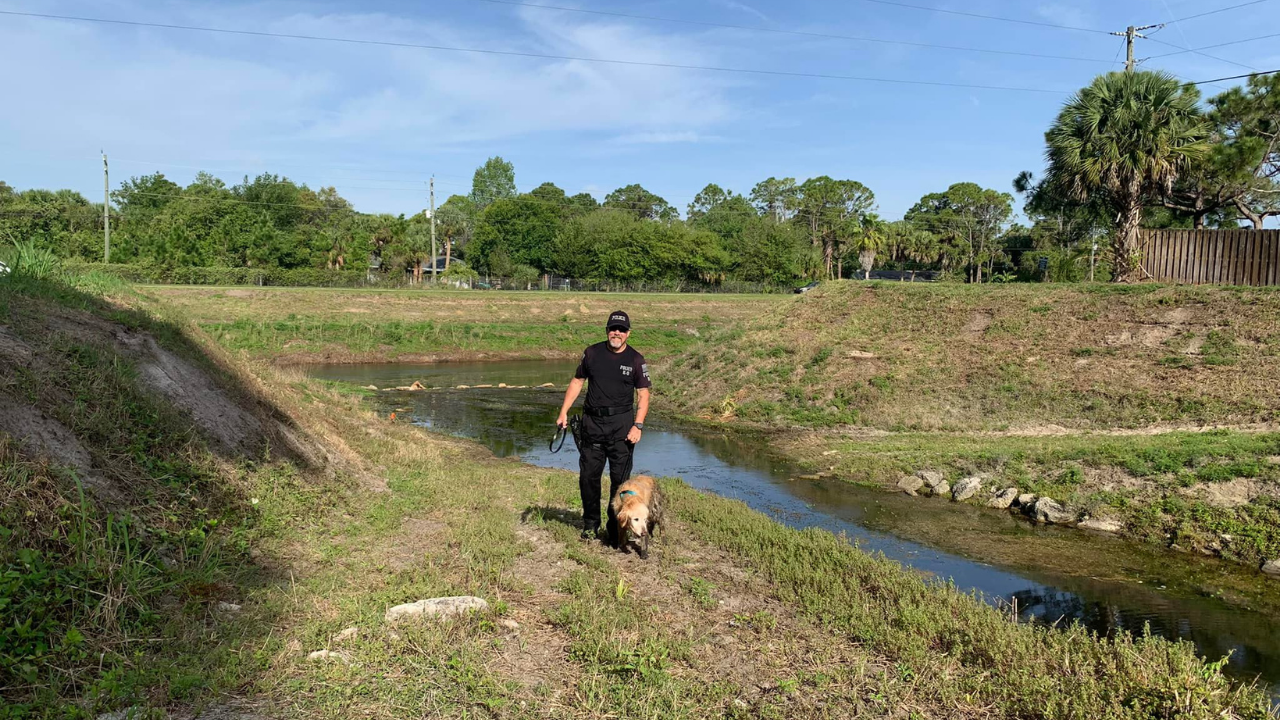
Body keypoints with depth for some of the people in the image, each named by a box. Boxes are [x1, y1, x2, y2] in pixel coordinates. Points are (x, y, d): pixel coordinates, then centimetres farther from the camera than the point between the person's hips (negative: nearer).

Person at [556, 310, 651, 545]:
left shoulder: (635, 360, -2)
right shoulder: (592, 353, 4)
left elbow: (643, 394, -1)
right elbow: (577, 381, 12)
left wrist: (638, 425, -13)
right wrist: (563, 412, 4)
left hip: (622, 424, -2)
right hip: (592, 422, 2)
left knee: (620, 479, 1)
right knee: (588, 475, 7)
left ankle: (616, 529, 13)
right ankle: (590, 523, 25)